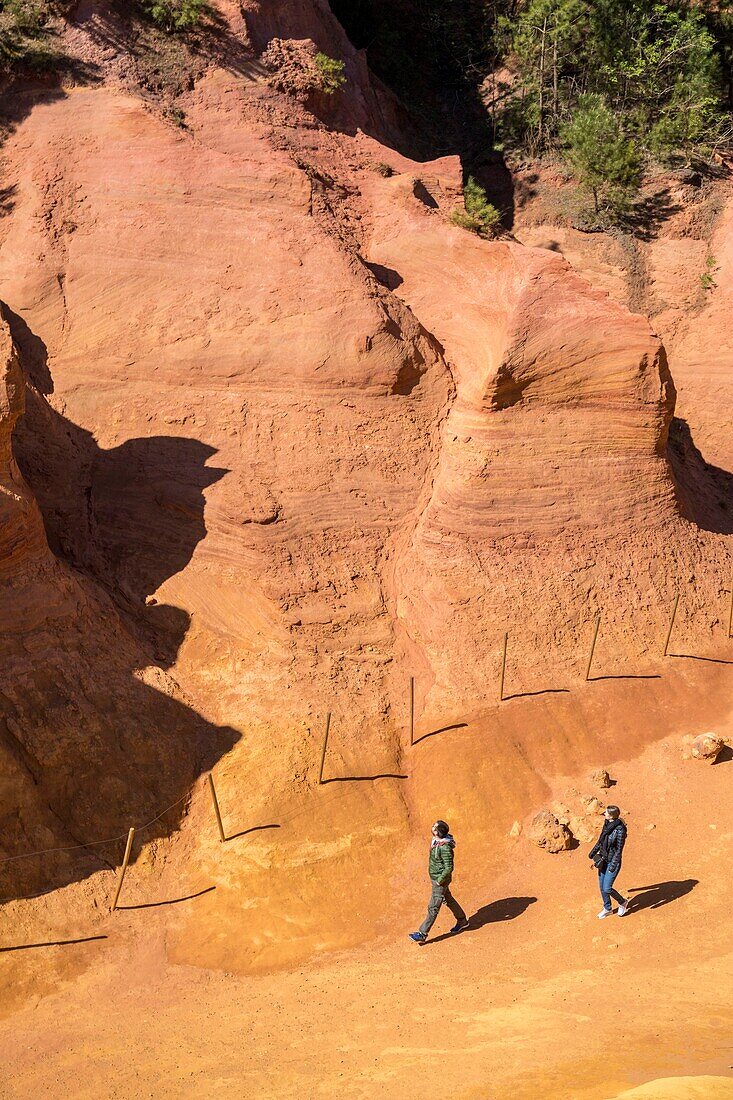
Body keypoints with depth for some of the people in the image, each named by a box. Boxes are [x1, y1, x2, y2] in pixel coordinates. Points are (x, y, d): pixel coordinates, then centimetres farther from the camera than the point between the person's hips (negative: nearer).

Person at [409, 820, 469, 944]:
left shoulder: (445, 848, -32)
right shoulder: (436, 841, -3)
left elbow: (449, 867, -28)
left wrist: (440, 881, -19)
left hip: (440, 880, -10)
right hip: (434, 877, 10)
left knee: (433, 907, 0)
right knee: (448, 900, 25)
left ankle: (422, 934, 7)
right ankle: (462, 920, 43)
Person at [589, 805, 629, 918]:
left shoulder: (619, 830, -23)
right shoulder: (607, 825, 0)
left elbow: (619, 850, -20)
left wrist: (613, 865, -21)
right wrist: (593, 851, 24)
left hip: (613, 861, -8)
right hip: (603, 860, 8)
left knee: (607, 889, -6)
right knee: (602, 886, 14)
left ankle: (622, 903, 20)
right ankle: (607, 909, 33)